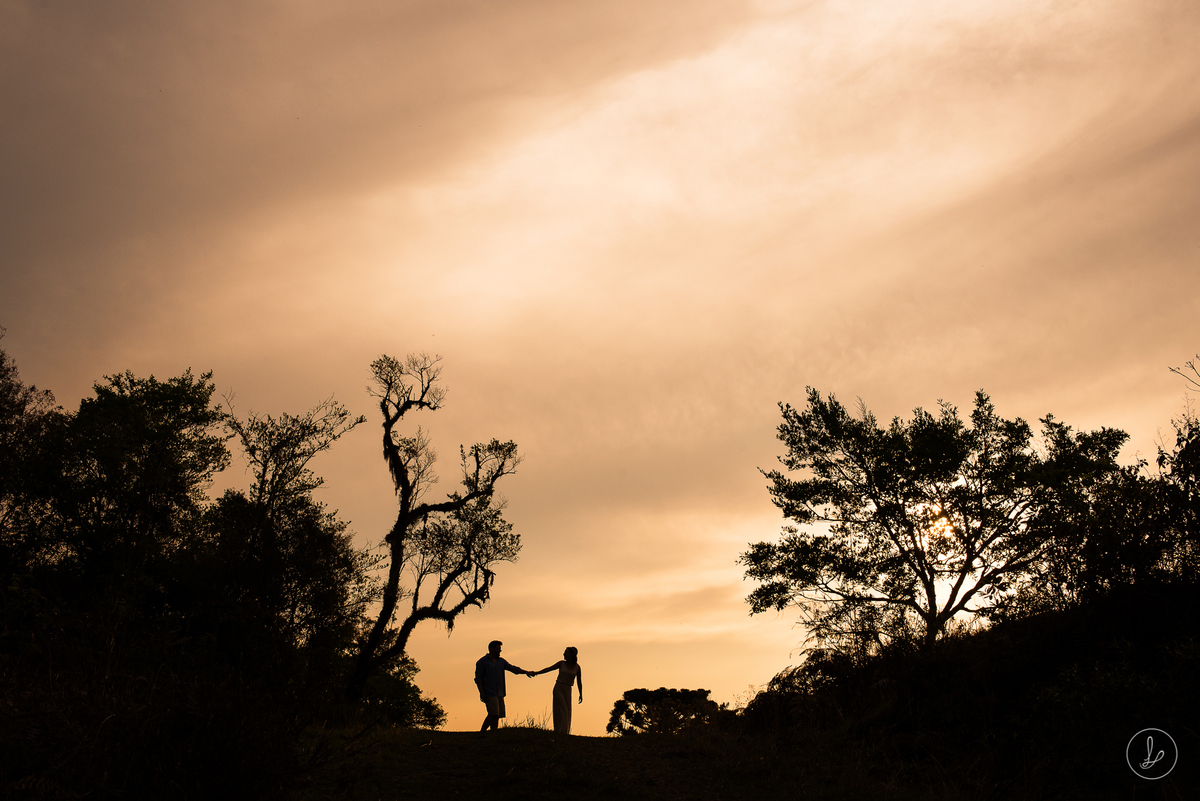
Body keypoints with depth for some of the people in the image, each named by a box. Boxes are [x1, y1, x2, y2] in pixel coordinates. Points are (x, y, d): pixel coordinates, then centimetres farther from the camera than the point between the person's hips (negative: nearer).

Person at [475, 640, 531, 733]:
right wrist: (482, 693, -16)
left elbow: (512, 668, 8)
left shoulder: (501, 661, 15)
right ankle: (481, 733, -8)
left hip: (499, 693, 7)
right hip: (489, 693, -7)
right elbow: (478, 678, -7)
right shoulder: (482, 662, -3)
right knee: (493, 714, -17)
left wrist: (526, 672, -5)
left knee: (497, 716, 1)